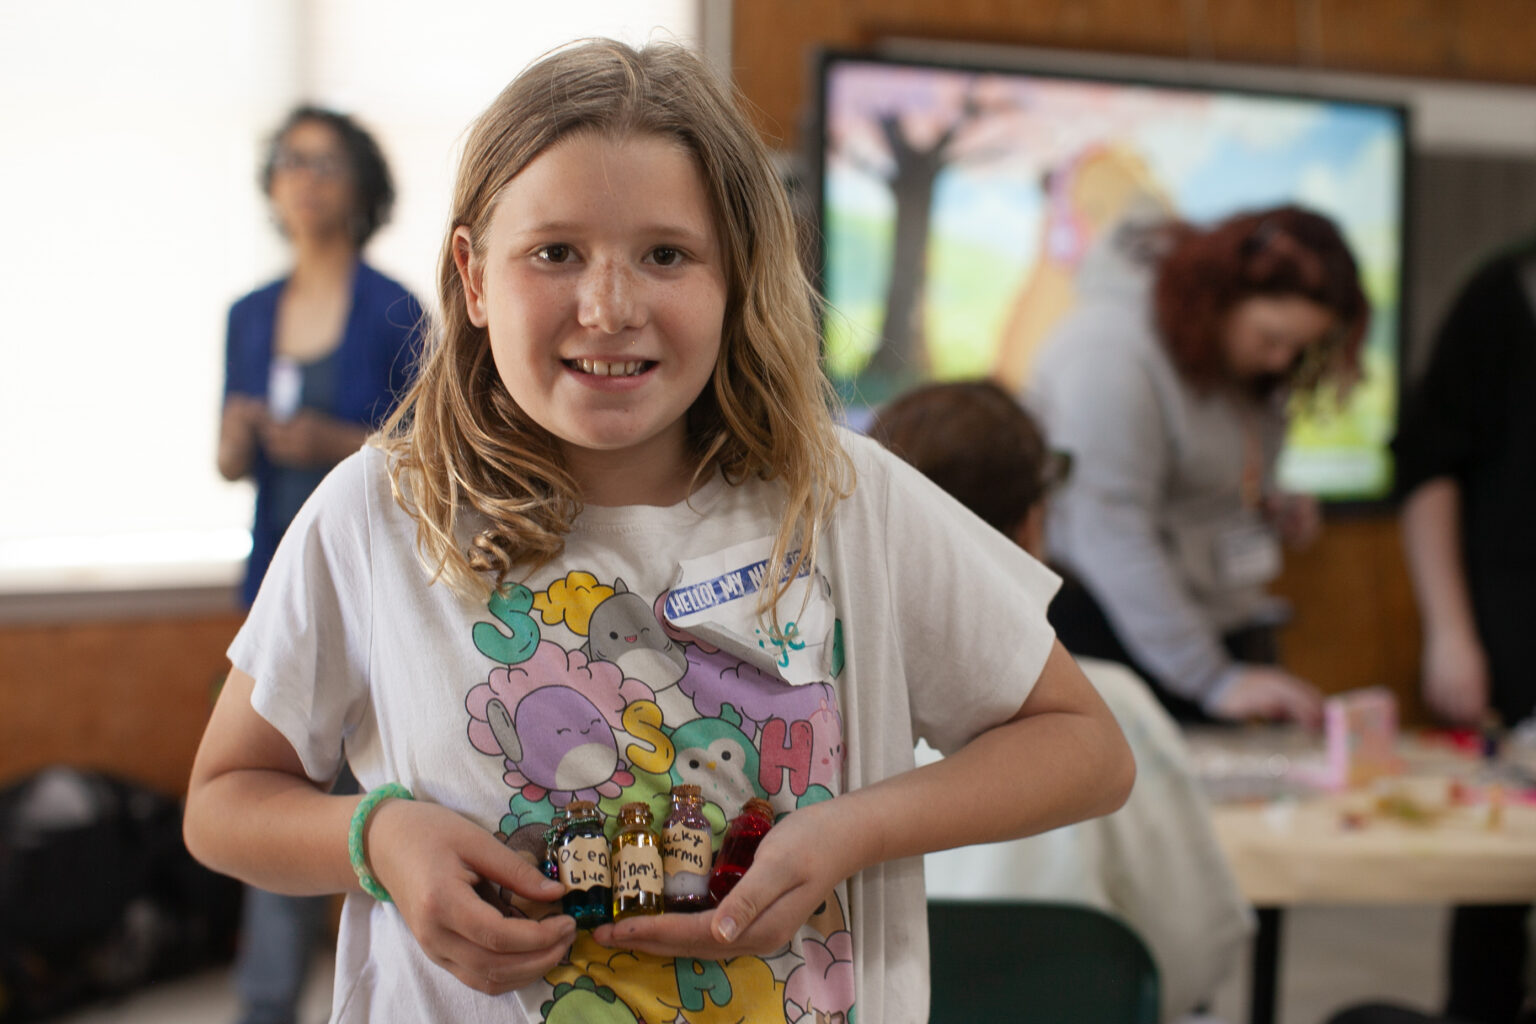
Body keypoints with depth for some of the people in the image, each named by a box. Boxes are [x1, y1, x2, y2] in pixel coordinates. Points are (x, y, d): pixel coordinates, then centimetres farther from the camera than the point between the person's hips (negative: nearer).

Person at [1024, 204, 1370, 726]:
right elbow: (1111, 540, -26)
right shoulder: (1112, 354, -20)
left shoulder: (1241, 355, 7)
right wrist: (1216, 681, -28)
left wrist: (1266, 507, 2)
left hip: (1224, 619, 8)